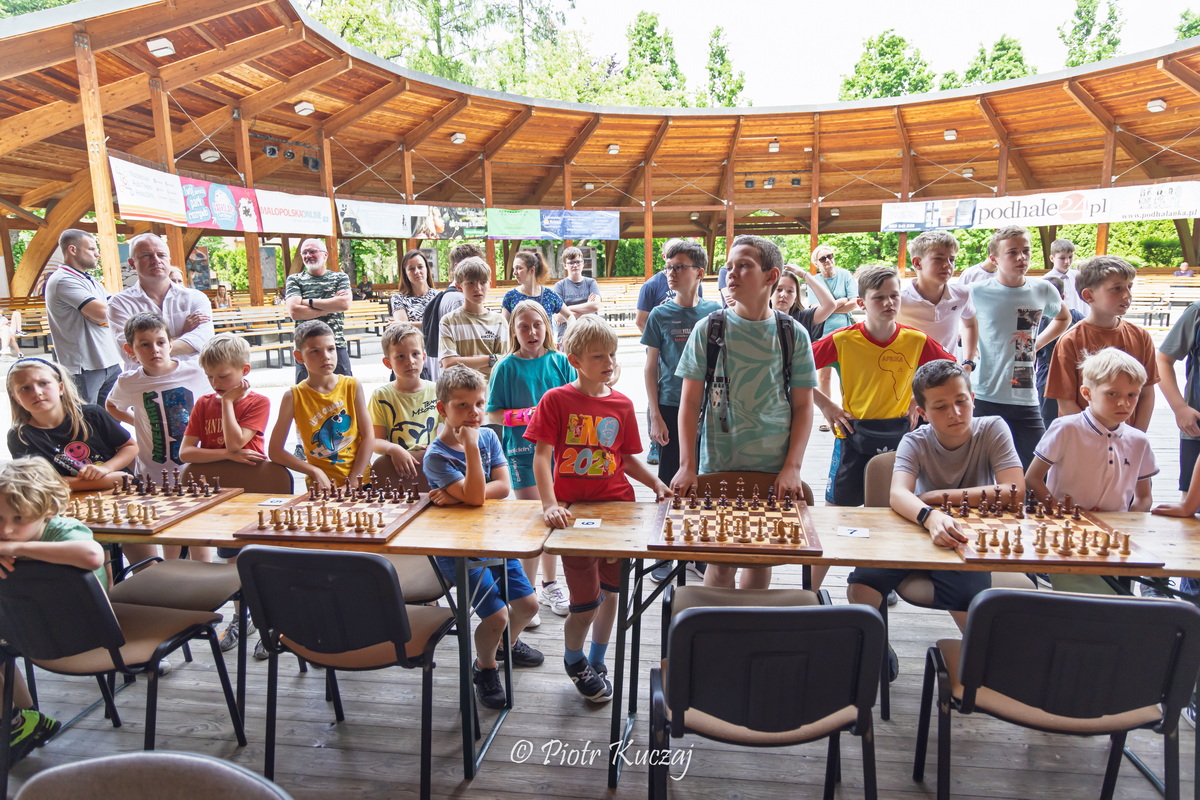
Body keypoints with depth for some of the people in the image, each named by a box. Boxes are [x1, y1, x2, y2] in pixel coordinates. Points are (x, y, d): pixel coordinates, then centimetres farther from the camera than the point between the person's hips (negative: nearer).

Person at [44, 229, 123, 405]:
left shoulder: (92, 282, 19)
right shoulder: (64, 280, -11)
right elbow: (102, 313, -21)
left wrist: (103, 315, -7)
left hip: (110, 362, 9)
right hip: (85, 367, -8)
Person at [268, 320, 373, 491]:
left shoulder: (352, 386, 2)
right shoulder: (293, 397, -1)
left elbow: (368, 436, 0)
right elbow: (275, 451, 1)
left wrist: (354, 480, -9)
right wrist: (314, 472, -9)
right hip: (321, 485, -1)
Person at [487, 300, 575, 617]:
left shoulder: (560, 362, 3)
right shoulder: (506, 367, -3)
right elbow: (493, 414, -3)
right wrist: (527, 415, -17)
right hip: (522, 450, -3)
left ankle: (550, 585, 28)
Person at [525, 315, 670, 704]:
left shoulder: (622, 404, 4)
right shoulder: (556, 400, -7)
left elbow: (627, 457, 12)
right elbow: (542, 455, -12)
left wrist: (657, 484, -2)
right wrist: (549, 504, -23)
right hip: (572, 510, -4)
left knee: (611, 590, 14)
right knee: (585, 602, 1)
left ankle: (596, 664, 40)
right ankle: (574, 660, 34)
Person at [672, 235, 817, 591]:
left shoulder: (793, 334, 1)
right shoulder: (709, 329, -1)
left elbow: (803, 405, 4)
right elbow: (690, 401, -1)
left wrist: (792, 467, -6)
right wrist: (687, 465, -8)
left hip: (774, 471, 1)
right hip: (717, 467, -1)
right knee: (721, 561, 3)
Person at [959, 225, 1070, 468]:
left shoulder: (1043, 291, 5)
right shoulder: (978, 293, -4)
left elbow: (1063, 318, 26)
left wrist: (1037, 344, 13)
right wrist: (967, 361, -2)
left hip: (1026, 400, 3)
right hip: (984, 399, -2)